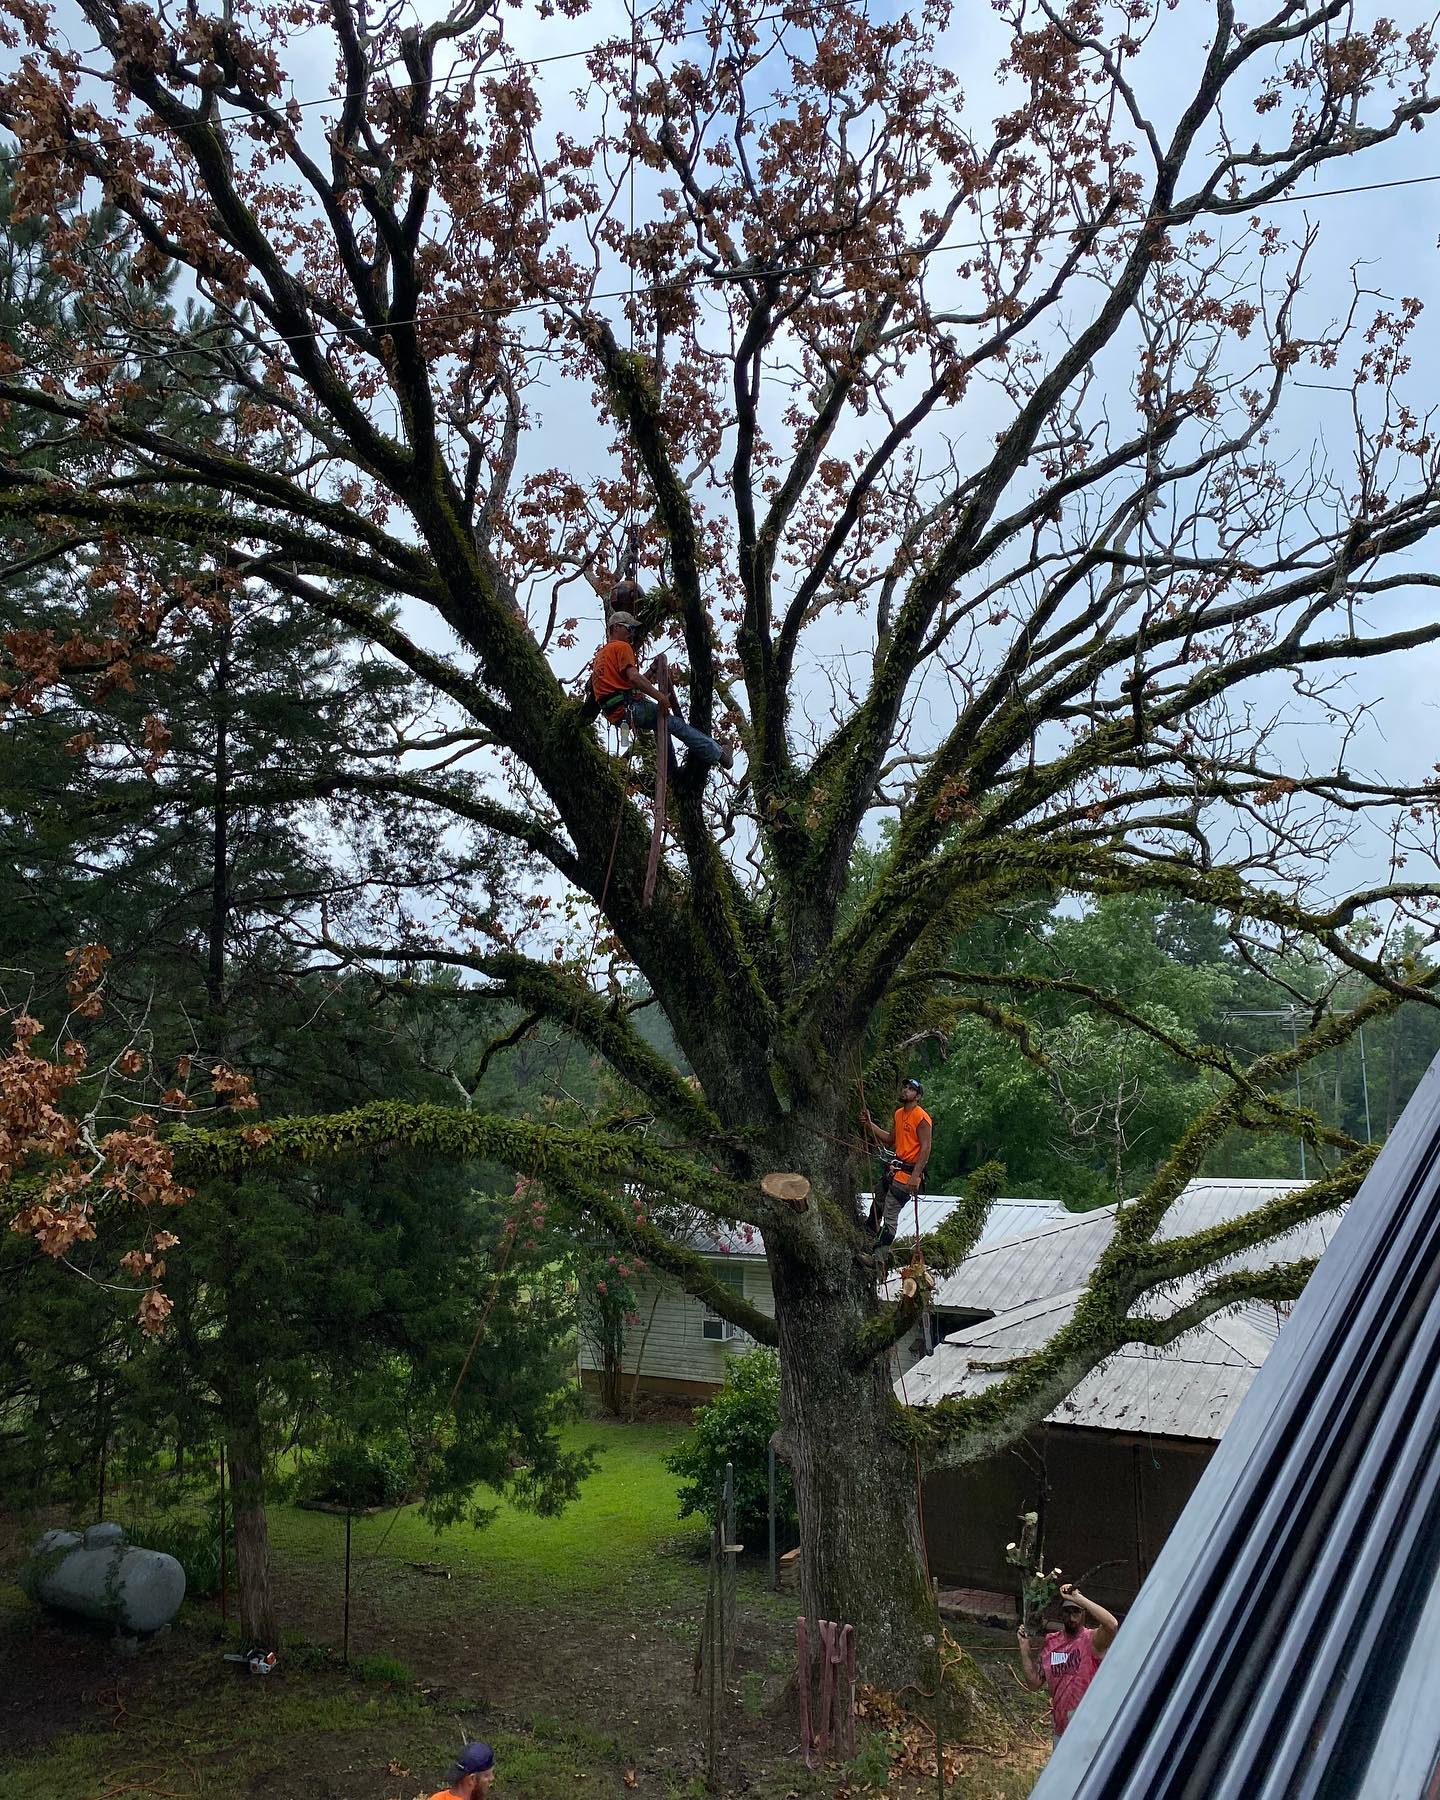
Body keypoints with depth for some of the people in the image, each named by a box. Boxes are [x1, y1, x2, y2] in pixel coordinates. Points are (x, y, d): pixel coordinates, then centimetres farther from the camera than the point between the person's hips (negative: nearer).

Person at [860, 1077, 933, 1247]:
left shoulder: (921, 1117, -15)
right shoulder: (899, 1113, 13)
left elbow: (926, 1148, -19)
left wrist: (915, 1176, -25)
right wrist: (870, 1124, 11)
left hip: (907, 1173, -9)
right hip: (895, 1167, 9)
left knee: (889, 1216, -7)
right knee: (876, 1205, 23)